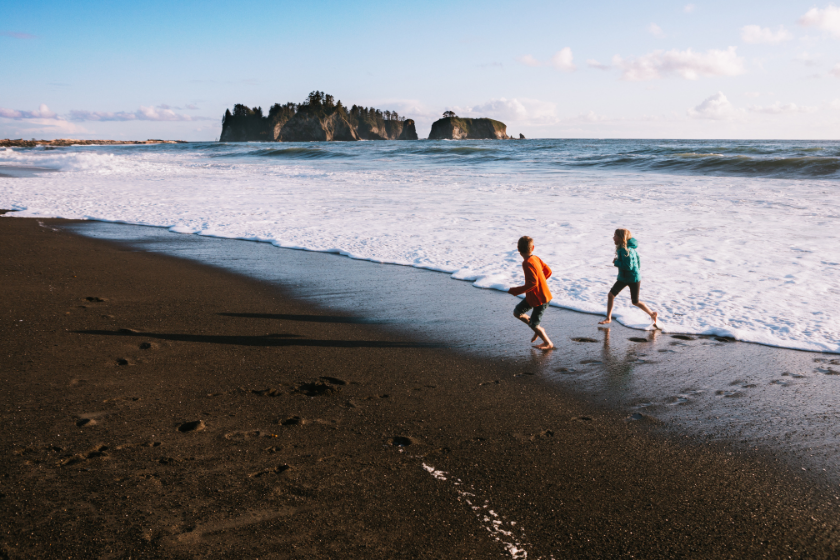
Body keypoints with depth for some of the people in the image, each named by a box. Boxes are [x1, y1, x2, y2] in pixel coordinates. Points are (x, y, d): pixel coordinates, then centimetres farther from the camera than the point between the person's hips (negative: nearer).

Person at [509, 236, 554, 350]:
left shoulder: (528, 263, -26)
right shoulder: (535, 258, 0)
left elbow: (533, 283, -33)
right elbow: (548, 271, 10)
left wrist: (516, 291, -27)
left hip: (540, 299, -9)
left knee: (533, 324, 1)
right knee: (517, 312, 17)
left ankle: (548, 343, 19)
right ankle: (538, 330, 26)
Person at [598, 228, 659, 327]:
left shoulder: (626, 250, -25)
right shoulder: (621, 248, 3)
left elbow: (628, 266, -30)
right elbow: (636, 256, 17)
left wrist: (616, 262, -18)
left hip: (633, 278, -9)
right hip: (623, 277, 9)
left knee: (635, 302, 5)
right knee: (610, 295, 2)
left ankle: (652, 314, 25)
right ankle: (608, 318, 12)